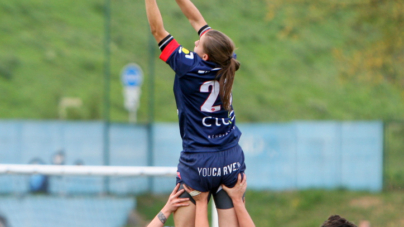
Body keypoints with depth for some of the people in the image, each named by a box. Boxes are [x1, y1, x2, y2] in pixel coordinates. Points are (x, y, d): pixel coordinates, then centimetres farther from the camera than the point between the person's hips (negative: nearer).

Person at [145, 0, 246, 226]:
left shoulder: (190, 67, -16)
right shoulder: (225, 62, -4)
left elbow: (158, 31, -9)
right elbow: (197, 19, 7)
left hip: (197, 162, -5)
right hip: (232, 160, 5)